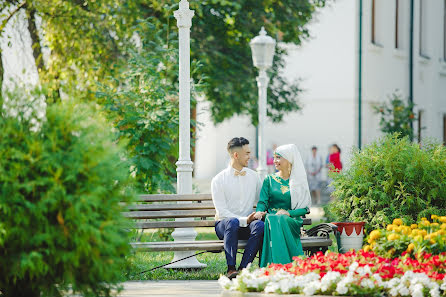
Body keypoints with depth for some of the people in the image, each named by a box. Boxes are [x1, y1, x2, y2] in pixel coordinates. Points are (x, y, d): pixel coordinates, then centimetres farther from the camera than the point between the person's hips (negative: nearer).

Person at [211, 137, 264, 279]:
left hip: (247, 225, 3)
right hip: (224, 224, -3)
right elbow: (221, 211, -9)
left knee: (260, 225, -32)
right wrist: (244, 220, -21)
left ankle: (243, 268, -34)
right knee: (232, 222, -39)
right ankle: (231, 269, -39)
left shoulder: (253, 176, 13)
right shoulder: (218, 180, -2)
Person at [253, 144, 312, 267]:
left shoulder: (299, 181, 11)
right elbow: (263, 201, 6)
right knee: (272, 219, -37)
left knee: (280, 220, -37)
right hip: (272, 218, 1)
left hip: (291, 221, -1)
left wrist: (288, 213, -13)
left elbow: (305, 208, 5)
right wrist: (259, 212, -17)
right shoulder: (269, 180, 15)